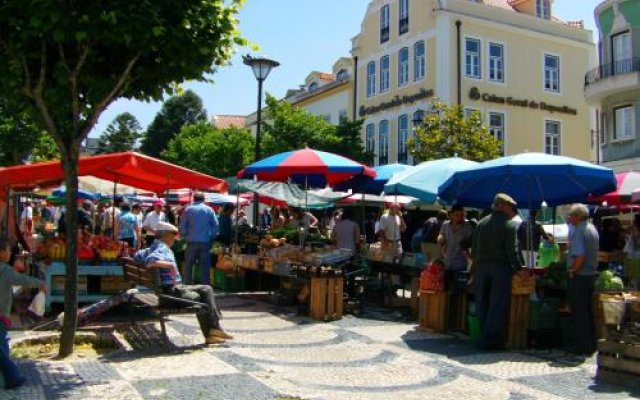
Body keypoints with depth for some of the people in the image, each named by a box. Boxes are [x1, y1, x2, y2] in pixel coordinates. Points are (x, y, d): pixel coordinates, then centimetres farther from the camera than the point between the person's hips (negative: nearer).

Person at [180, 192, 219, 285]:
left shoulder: (188, 210, 2)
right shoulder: (209, 210, 3)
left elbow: (182, 226, 1)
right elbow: (215, 225, 1)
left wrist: (186, 236, 13)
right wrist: (211, 237, 9)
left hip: (192, 242, 0)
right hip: (205, 242, 0)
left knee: (188, 265, 8)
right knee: (205, 266, 4)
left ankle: (187, 286, 9)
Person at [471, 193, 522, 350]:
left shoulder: (481, 223, 8)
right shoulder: (510, 225, -7)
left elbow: (473, 249, 8)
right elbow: (512, 252, -10)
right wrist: (519, 269, 0)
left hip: (481, 268, 5)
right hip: (501, 268, -5)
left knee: (482, 304, 11)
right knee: (497, 305, 1)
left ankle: (484, 337, 14)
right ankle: (491, 339, 2)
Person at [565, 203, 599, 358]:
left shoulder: (578, 231, -17)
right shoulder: (592, 229, 13)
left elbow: (580, 256, -27)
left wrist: (572, 270, -14)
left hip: (579, 276, -9)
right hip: (591, 274, 9)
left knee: (578, 312, -2)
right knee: (588, 310, 17)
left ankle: (581, 347, 3)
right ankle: (590, 345, 25)